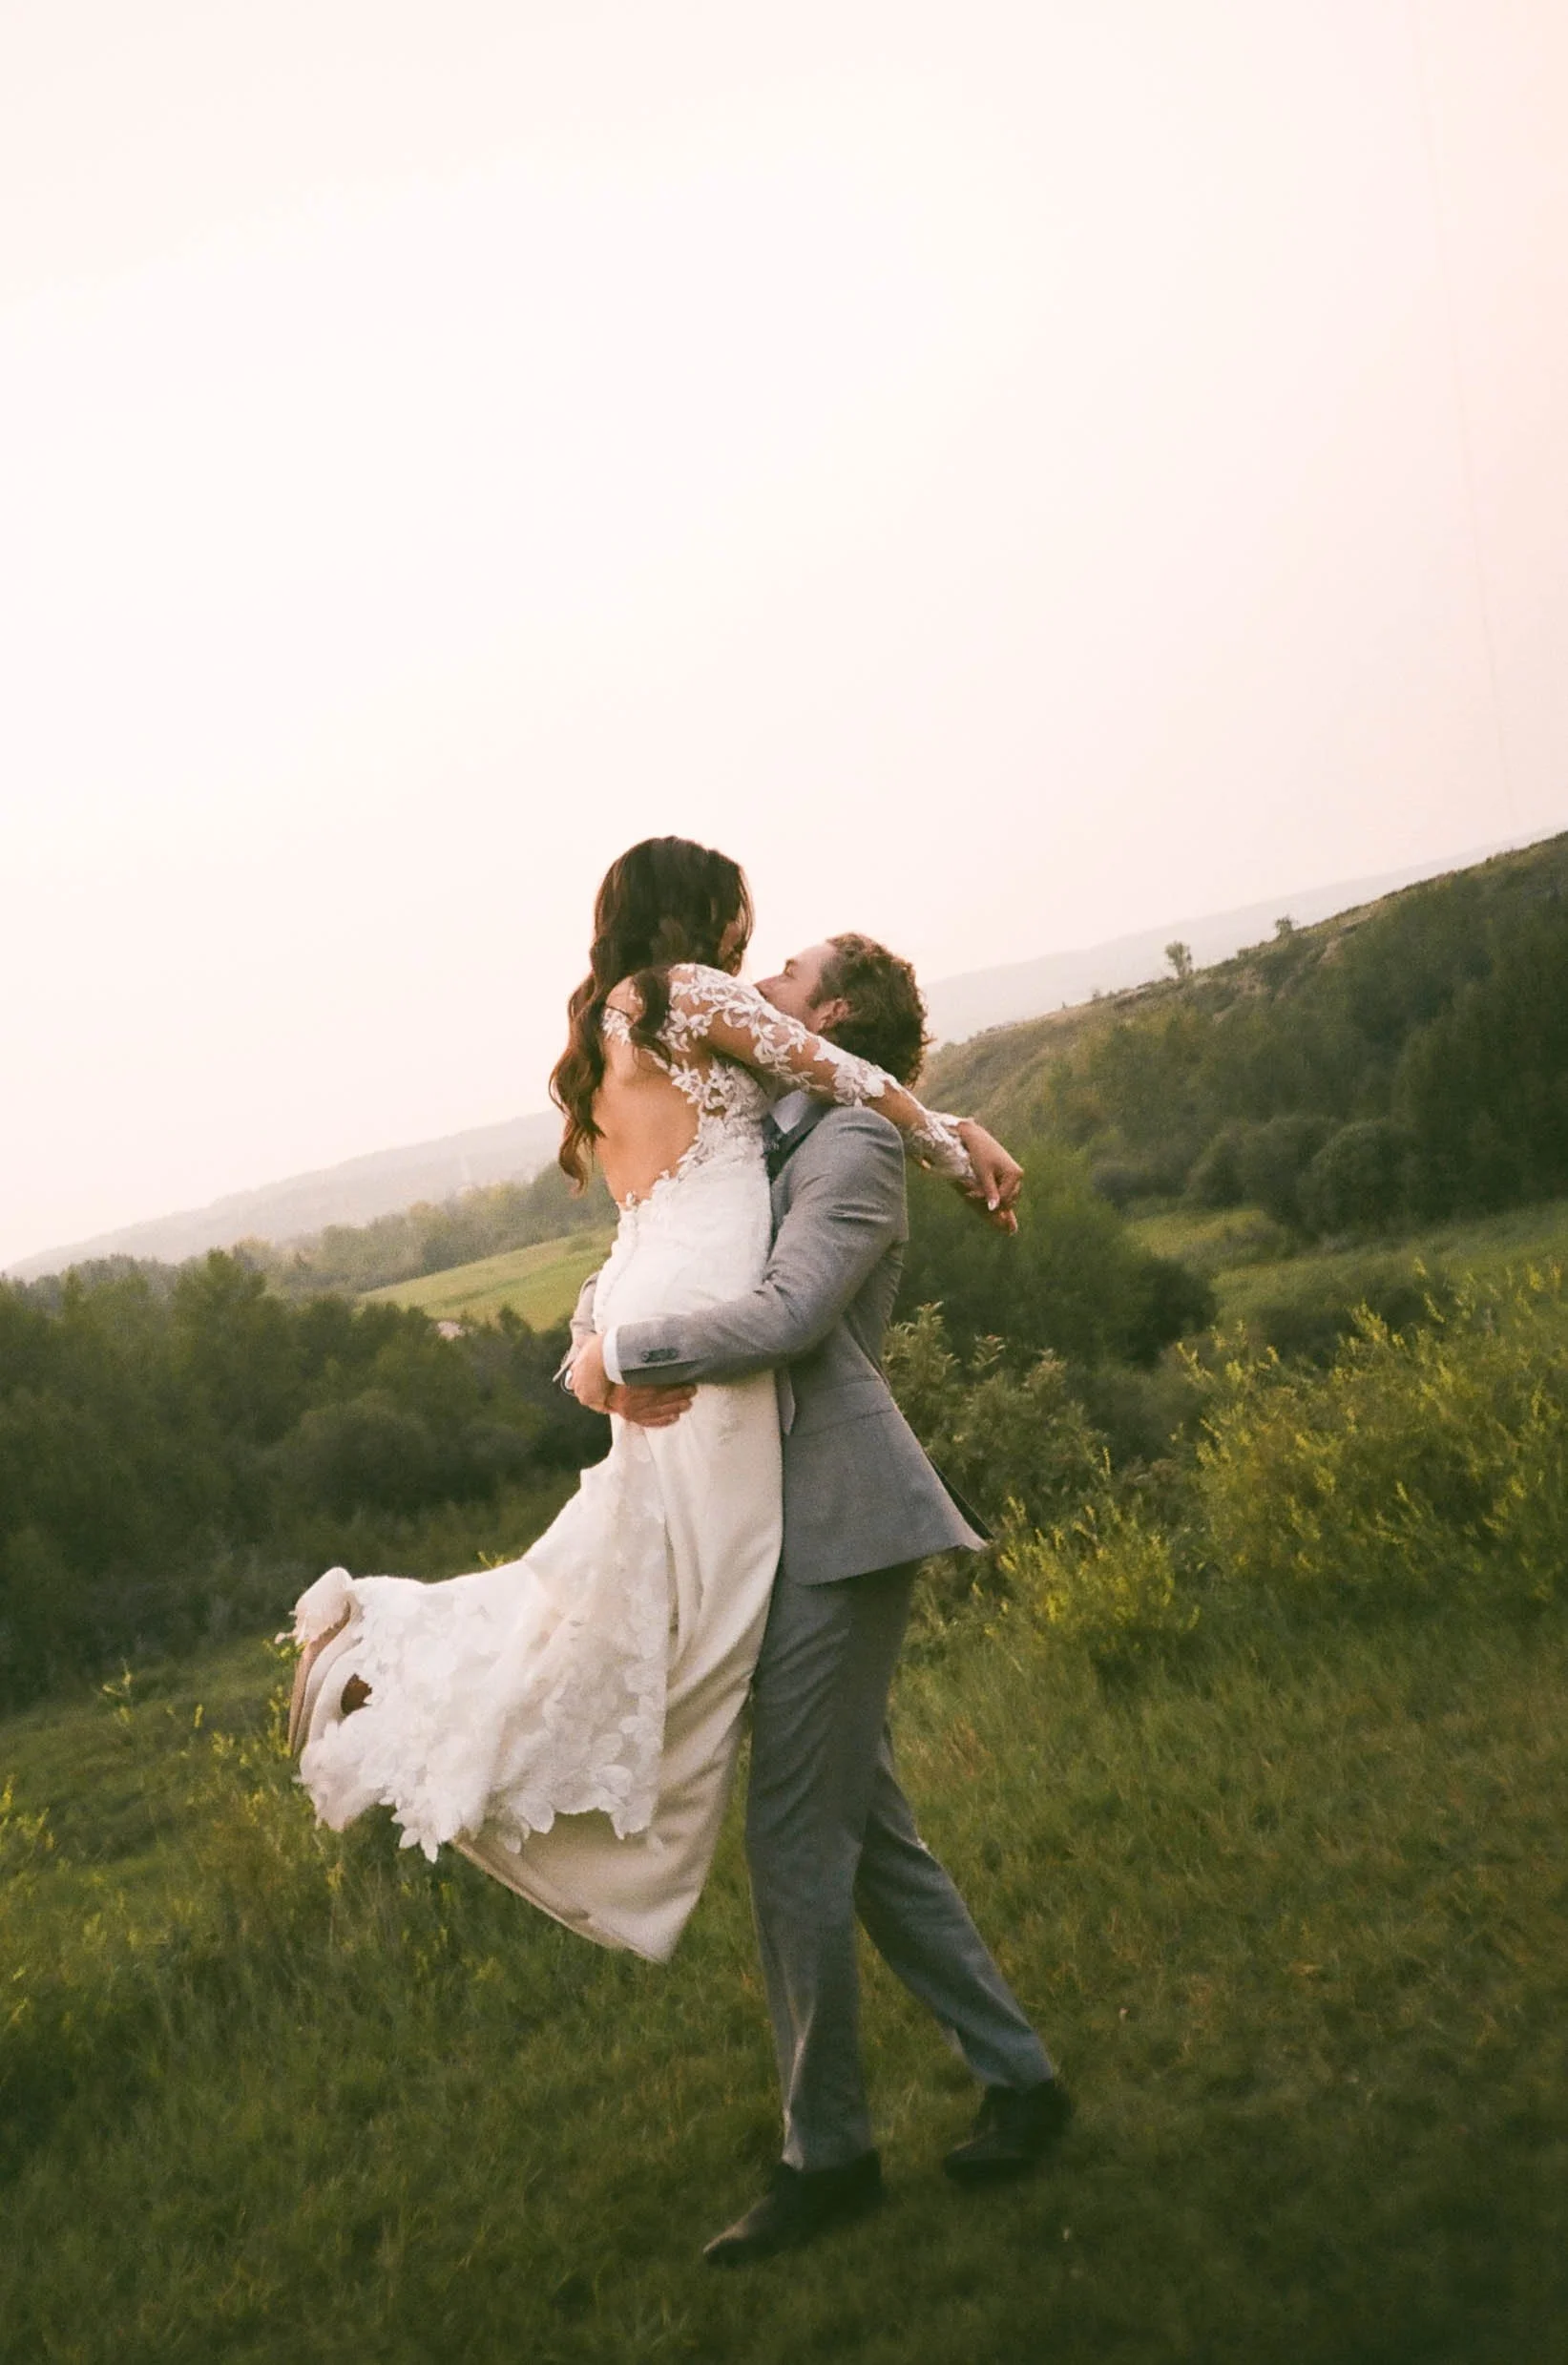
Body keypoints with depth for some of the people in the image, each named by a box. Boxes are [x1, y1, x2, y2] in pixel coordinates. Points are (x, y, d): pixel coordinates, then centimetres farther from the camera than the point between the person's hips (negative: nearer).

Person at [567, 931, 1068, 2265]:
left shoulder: (853, 1142, -8)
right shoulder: (753, 1145, 19)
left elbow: (789, 1313, -23)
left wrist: (625, 1352, -16)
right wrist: (600, 1342, -4)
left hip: (841, 1520, -9)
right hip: (788, 1519, 9)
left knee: (796, 1835, -4)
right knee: (862, 1826, 13)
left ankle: (827, 2154, 10)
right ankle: (1017, 2076, 24)